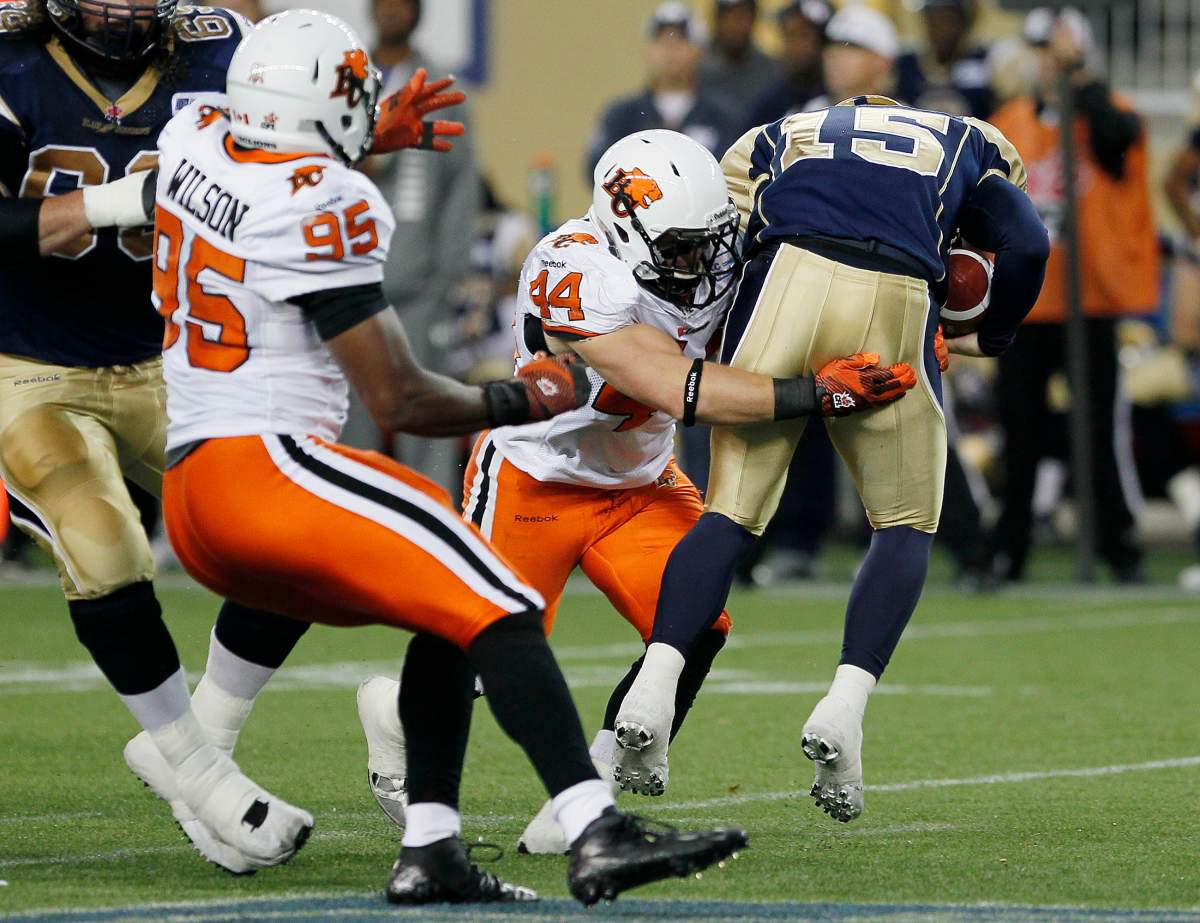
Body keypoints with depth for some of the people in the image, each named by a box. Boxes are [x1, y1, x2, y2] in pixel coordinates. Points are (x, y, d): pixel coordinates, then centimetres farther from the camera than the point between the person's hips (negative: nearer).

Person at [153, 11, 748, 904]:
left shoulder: (196, 139, 11)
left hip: (191, 500, 9)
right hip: (265, 464, -9)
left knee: (451, 617, 16)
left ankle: (430, 854, 7)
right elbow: (401, 402, -9)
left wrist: (369, 142, 45)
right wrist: (515, 401, 7)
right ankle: (598, 837, -31)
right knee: (497, 610, -16)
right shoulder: (319, 208, -12)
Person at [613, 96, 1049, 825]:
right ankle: (845, 704, -4)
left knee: (731, 513, 10)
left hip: (785, 275, 1)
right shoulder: (968, 145, 33)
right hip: (895, 306, -1)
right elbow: (1026, 245, 15)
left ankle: (656, 682, -11)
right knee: (906, 526, 15)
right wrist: (990, 340, 30)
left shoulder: (774, 139, 34)